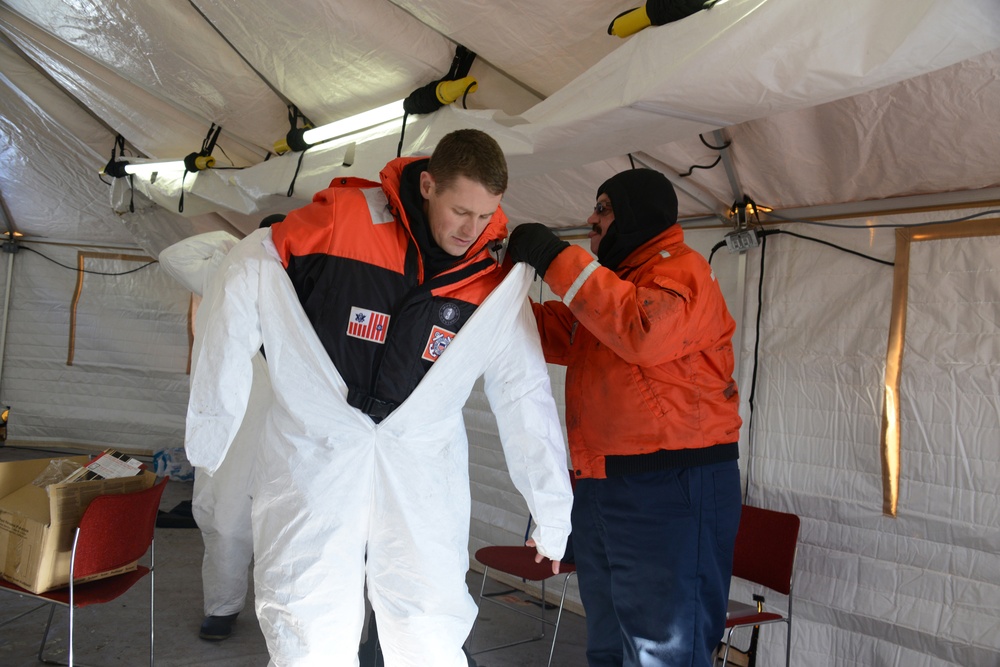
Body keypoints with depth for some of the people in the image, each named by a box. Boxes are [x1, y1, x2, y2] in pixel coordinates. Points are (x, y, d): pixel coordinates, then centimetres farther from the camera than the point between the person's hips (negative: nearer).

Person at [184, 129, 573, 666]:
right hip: (315, 455, -1)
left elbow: (524, 396, 2)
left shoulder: (496, 279, -4)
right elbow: (245, 279, -2)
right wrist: (214, 416, 2)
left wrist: (551, 513, 4)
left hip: (423, 475, 2)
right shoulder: (342, 218, -11)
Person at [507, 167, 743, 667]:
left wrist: (558, 260, -24)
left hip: (671, 491, -9)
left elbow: (646, 332, -30)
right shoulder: (614, 281, 20)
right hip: (601, 488, 9)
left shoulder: (681, 269, -9)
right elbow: (551, 334, 15)